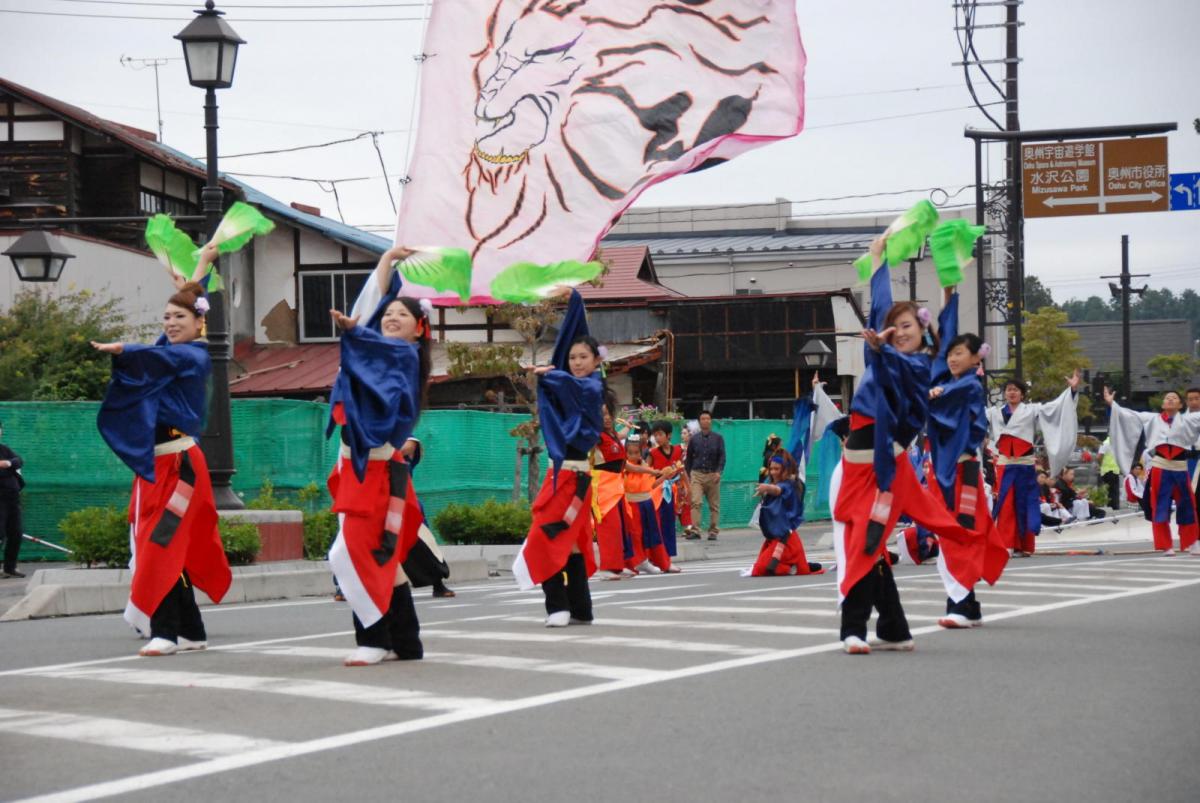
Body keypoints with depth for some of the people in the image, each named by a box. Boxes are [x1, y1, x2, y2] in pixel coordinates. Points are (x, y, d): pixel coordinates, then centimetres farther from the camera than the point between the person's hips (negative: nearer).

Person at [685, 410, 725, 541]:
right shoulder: (694, 439, 9)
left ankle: (713, 532, 10)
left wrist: (718, 471, -15)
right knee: (695, 503, -15)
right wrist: (687, 474, 11)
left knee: (714, 505, 4)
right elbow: (689, 458, 15)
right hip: (697, 474, 0)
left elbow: (722, 456, 0)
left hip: (712, 475, 0)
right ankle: (695, 531, -18)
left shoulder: (718, 438, 5)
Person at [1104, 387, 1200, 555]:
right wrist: (1112, 403, 8)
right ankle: (1165, 546, 7)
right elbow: (1129, 415, 13)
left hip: (1180, 468, 0)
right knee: (1160, 508, -1)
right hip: (1159, 468, 0)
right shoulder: (1152, 419, 14)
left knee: (1186, 507, 6)